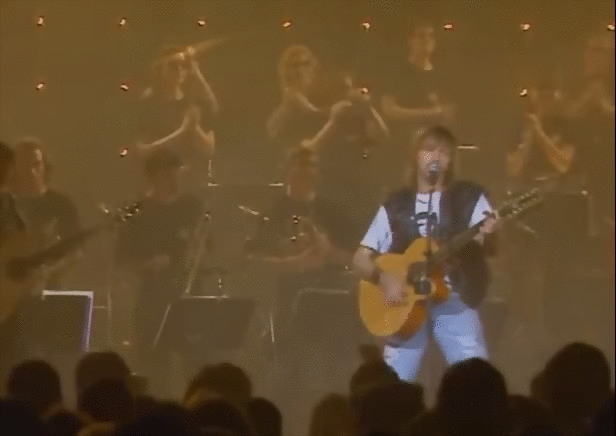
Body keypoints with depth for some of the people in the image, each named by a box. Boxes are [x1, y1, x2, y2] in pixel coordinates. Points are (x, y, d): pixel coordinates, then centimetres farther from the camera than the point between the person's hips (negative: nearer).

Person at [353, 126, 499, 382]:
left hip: (454, 301, -1)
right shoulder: (395, 206, 12)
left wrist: (487, 237, -29)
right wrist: (383, 278, -9)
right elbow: (361, 258, 12)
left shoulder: (469, 197, 7)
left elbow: (490, 247, -5)